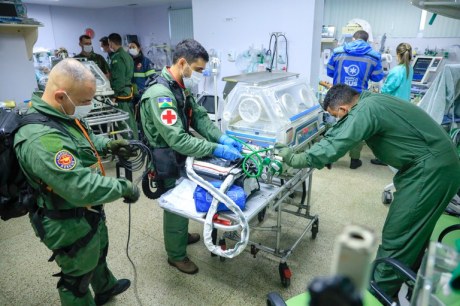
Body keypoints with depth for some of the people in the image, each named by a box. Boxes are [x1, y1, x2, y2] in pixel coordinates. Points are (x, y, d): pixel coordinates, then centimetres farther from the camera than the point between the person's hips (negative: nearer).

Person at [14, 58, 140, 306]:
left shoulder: (64, 116, -4)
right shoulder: (42, 139, -37)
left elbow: (84, 140, 16)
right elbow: (82, 188, -40)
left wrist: (108, 145, -2)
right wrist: (124, 187, -27)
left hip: (89, 213, 10)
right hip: (69, 225, -10)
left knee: (98, 252, 33)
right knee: (77, 277, 16)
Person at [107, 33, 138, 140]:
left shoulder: (117, 57, -13)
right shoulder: (127, 55, 15)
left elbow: (119, 79, -18)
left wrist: (114, 95, -16)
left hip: (121, 92, -9)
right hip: (129, 90, 9)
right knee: (131, 117, 12)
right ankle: (135, 139, 19)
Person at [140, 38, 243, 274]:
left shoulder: (180, 88, 1)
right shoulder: (160, 95, -30)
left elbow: (199, 117, 1)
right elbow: (178, 140, -37)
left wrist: (222, 137, -14)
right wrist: (217, 149, -36)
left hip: (180, 158, 9)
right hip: (168, 163, -9)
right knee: (176, 207, 9)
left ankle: (181, 236, 50)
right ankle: (176, 255, 31)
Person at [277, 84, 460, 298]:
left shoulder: (365, 110, -22)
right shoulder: (371, 101, 8)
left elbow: (335, 146, -26)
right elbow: (338, 134, 16)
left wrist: (294, 159, -16)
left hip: (431, 170, -10)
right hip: (432, 164, 10)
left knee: (397, 234, -1)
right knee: (413, 229, 21)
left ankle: (381, 290, 14)